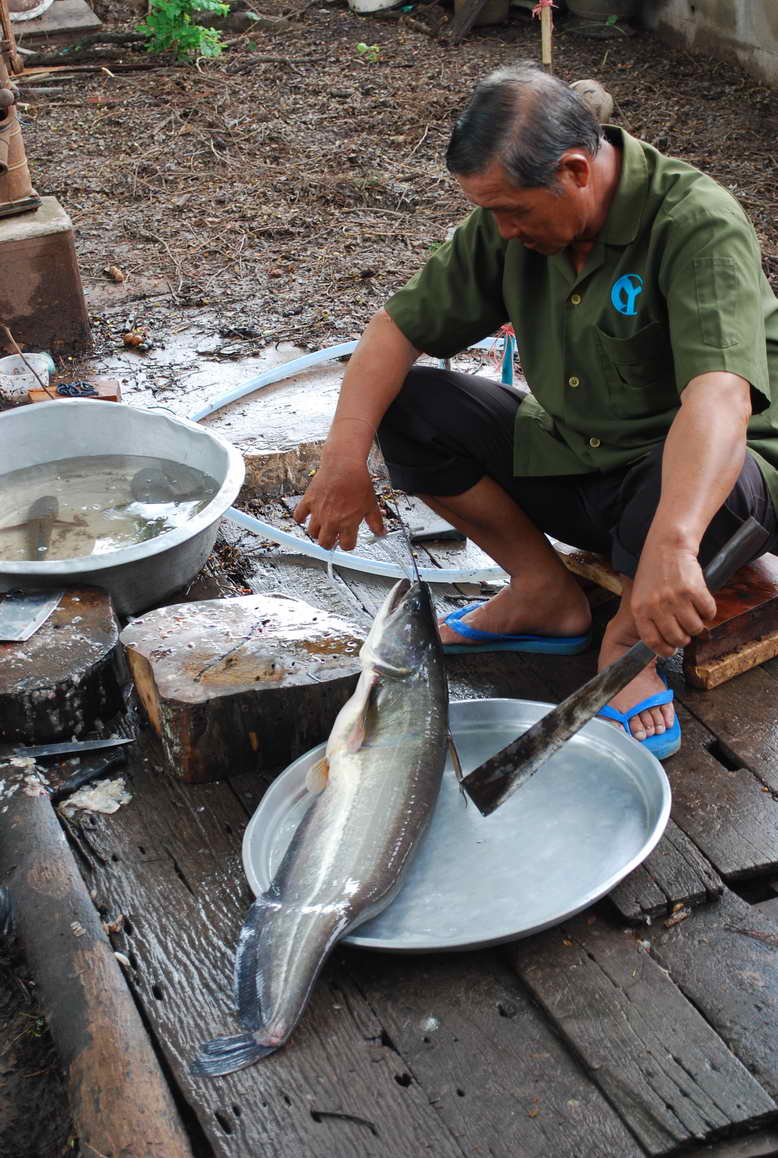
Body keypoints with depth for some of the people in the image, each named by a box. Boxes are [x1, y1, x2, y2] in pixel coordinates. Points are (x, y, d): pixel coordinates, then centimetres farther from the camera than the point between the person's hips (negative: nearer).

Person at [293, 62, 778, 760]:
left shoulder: (697, 224, -26)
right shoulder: (509, 227, -6)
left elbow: (719, 396, -42)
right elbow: (401, 327, -3)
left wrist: (671, 545, -58)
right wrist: (345, 459, -18)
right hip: (572, 461, 6)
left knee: (691, 481, -41)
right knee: (408, 405, -9)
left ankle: (633, 636, -8)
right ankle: (545, 593, 0)